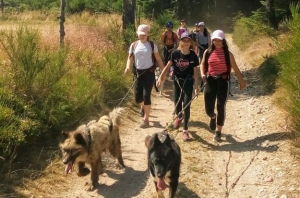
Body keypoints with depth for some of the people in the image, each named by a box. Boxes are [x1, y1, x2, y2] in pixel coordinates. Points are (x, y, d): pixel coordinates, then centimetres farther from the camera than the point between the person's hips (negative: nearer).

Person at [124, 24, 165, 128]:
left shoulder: (152, 45, -1)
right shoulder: (134, 45, 3)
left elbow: (158, 59, 4)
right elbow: (130, 58, 4)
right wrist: (128, 67, -17)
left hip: (149, 72, -2)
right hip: (138, 73, 2)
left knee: (146, 96, -7)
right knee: (137, 98, 2)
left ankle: (146, 119, 4)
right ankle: (143, 106, 40)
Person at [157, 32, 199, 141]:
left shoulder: (193, 55, -10)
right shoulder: (175, 53, -9)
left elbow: (195, 71, -5)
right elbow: (168, 66, -1)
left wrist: (196, 86, -6)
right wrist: (161, 77, -7)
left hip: (188, 82, -2)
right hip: (177, 81, 2)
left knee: (186, 106, -4)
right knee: (177, 104, 14)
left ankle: (185, 130, 7)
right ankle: (179, 117, 50)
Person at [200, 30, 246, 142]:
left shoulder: (227, 53, 0)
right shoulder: (207, 52, 4)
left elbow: (235, 68, 5)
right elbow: (202, 64, 18)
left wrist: (241, 81, 7)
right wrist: (202, 74, -2)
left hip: (223, 81, -1)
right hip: (210, 81, 1)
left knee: (221, 107, 0)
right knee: (208, 109, 0)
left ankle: (218, 132, 13)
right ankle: (213, 117, 39)